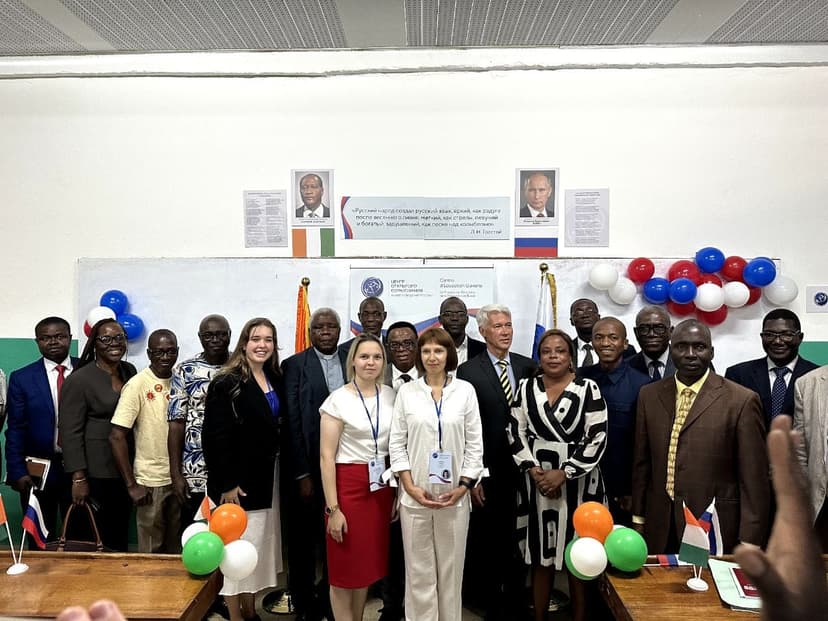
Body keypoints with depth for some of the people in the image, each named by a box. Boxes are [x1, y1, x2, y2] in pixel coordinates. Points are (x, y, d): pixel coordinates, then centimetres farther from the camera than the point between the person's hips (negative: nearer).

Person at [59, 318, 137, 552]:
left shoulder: (129, 371, 5)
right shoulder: (78, 380, -12)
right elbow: (70, 433, -13)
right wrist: (78, 478, -15)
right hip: (95, 473, -5)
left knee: (121, 533, 16)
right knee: (98, 536, 7)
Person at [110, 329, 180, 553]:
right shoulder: (137, 385, -12)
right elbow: (116, 437, -13)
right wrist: (131, 484, -13)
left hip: (178, 479, 4)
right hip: (151, 483, -4)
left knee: (175, 550, 16)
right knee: (151, 554, 10)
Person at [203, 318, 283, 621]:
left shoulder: (275, 380, 7)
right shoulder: (226, 383, -13)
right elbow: (215, 436, -16)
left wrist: (276, 473, 7)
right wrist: (227, 483, -18)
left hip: (266, 476, 7)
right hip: (239, 480, -7)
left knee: (258, 546, 16)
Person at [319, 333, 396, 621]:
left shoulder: (391, 396, 3)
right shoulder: (338, 400, -10)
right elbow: (326, 457, -11)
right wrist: (333, 508, -14)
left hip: (381, 486, 5)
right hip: (348, 486, -4)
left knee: (368, 564, 16)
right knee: (345, 567, 7)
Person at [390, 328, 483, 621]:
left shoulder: (465, 390, 0)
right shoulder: (407, 391, 0)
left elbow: (475, 443, 2)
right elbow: (397, 443, 1)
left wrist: (463, 486, -5)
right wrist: (410, 487, -6)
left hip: (455, 495, 0)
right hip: (415, 495, 0)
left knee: (451, 568, 10)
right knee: (419, 570, 8)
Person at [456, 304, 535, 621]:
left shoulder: (528, 367, 3)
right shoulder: (469, 371, -7)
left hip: (523, 468, 3)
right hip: (489, 472, -2)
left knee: (518, 539, 14)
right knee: (488, 541, 12)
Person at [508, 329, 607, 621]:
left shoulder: (588, 388, -4)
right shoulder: (526, 388, 4)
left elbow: (597, 438, -8)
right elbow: (516, 433, 4)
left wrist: (564, 473, -13)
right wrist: (534, 470, -9)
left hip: (578, 482, -2)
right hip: (537, 482, 2)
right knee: (540, 557, 10)